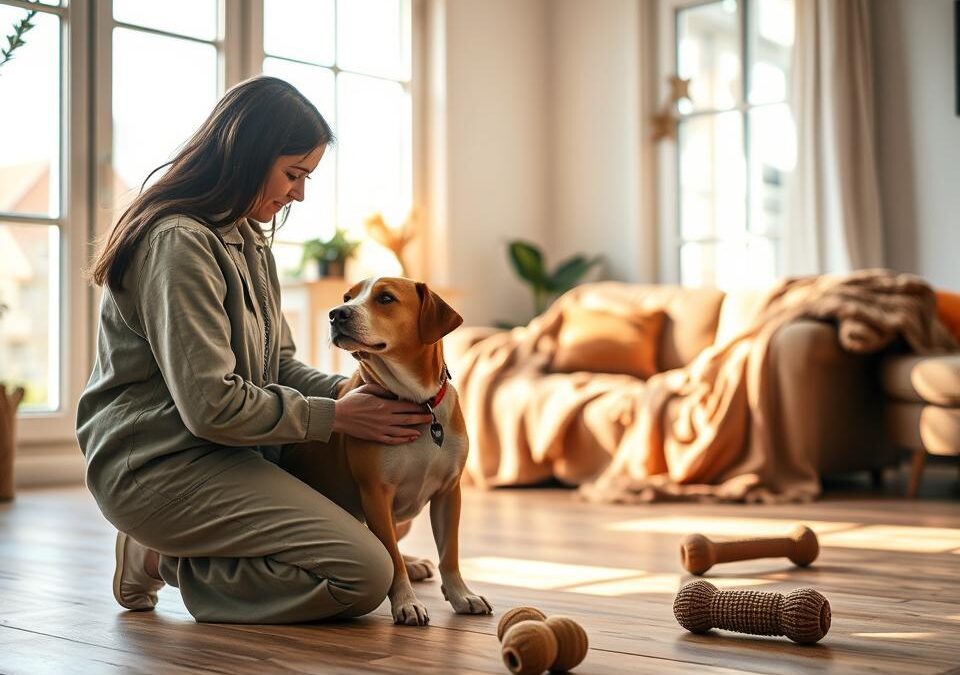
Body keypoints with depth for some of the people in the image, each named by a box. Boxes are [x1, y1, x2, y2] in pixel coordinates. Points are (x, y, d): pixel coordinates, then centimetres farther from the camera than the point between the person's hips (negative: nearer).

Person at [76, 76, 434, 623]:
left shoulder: (250, 239, 15)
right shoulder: (179, 243, -18)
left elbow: (279, 365, 14)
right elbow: (212, 405, -24)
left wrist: (354, 394, -5)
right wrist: (337, 416, -15)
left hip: (224, 452, 10)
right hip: (161, 465, -10)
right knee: (363, 575, -17)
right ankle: (162, 562, -3)